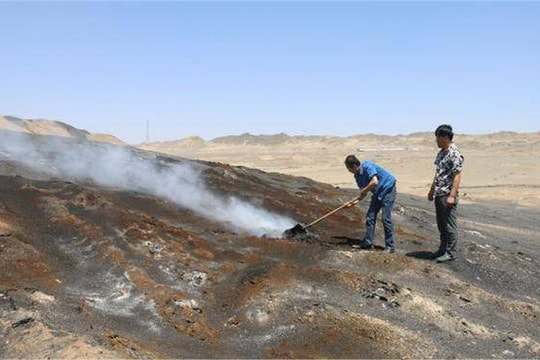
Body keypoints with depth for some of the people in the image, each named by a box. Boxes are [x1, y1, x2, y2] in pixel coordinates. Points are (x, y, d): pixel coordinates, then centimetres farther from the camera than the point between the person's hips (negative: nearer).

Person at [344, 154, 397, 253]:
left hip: (388, 189, -9)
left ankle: (390, 246, -3)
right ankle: (367, 243, 12)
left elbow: (375, 182, -33)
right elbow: (363, 192, 7)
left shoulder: (367, 166, -23)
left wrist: (364, 191, -19)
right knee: (370, 216, 4)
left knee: (386, 217, -12)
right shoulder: (357, 175, 2)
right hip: (377, 193, 9)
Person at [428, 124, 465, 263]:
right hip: (439, 194, 9)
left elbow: (457, 176, -19)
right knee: (441, 224, 15)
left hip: (448, 195, -9)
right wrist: (432, 190, 23)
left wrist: (452, 196, -24)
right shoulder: (441, 152, 14)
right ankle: (443, 249, 25)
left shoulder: (455, 154, -15)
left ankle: (451, 252, 7)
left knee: (449, 225, -1)